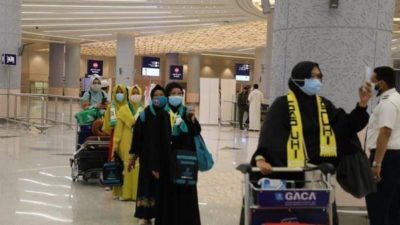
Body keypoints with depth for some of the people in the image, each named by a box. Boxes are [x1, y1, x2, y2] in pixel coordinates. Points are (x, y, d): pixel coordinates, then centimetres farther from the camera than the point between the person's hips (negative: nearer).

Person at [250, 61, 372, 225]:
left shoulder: (324, 105, 10)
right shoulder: (283, 104, -7)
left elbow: (347, 126, 6)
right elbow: (269, 134, -17)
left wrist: (362, 105, -8)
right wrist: (260, 158, -33)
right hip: (290, 174, -5)